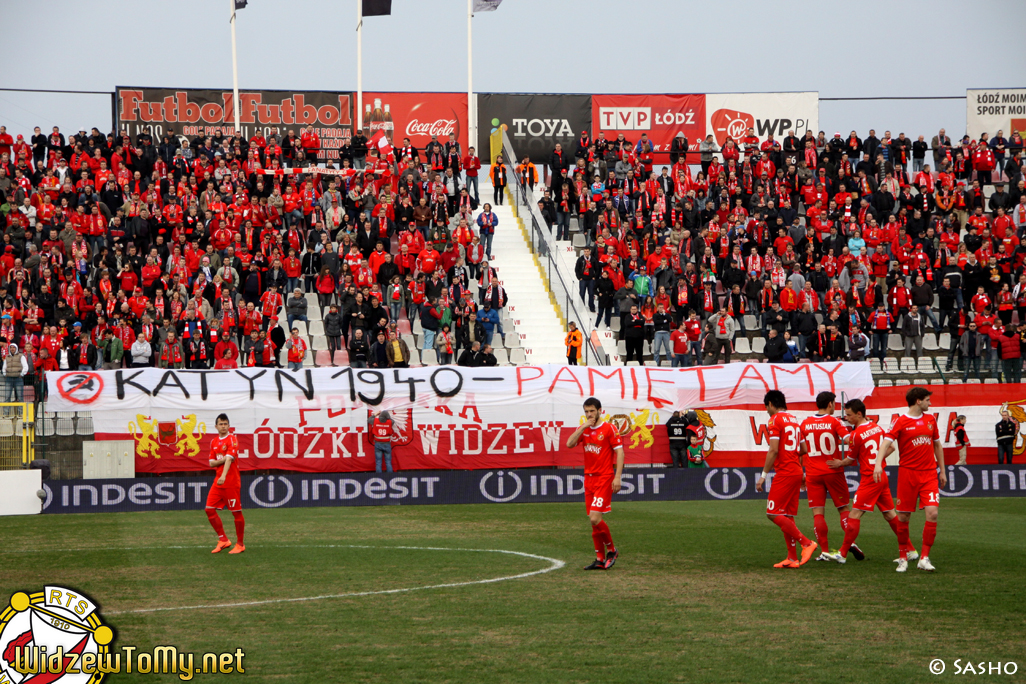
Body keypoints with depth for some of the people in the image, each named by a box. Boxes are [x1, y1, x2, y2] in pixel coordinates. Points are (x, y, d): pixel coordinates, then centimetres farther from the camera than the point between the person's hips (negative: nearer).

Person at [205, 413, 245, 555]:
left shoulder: (232, 439, -8)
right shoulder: (214, 442, 13)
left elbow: (229, 458, -22)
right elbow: (211, 463, 13)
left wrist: (224, 475, -35)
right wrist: (221, 461, -10)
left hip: (231, 482, -7)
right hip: (218, 482, 7)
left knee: (237, 512, -2)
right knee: (210, 509, 0)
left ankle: (240, 544, 8)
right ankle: (223, 540, 9)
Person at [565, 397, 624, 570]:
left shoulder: (609, 428, -6)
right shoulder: (583, 429, 11)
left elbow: (620, 451, -8)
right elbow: (569, 444, -3)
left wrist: (617, 476, -15)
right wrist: (583, 427, -11)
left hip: (604, 478, -6)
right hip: (589, 478, 6)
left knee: (595, 518, -16)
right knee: (593, 521, 6)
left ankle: (612, 550, 2)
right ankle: (600, 559, 12)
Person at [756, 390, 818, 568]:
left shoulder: (775, 420, -8)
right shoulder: (794, 420, 18)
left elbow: (774, 450, -16)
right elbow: (804, 450, 20)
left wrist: (764, 475, -13)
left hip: (784, 473, -9)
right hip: (797, 472, 9)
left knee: (773, 514, -8)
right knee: (787, 516, 11)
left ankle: (806, 543, -12)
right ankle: (792, 558, 9)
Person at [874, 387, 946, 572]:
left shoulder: (930, 420, 12)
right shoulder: (900, 422, -4)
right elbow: (886, 443, -15)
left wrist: (942, 471, 21)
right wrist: (879, 463, -31)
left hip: (929, 473, 3)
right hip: (907, 472, -3)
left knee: (932, 513, -12)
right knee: (903, 517, 2)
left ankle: (924, 558, -7)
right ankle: (903, 557, 18)